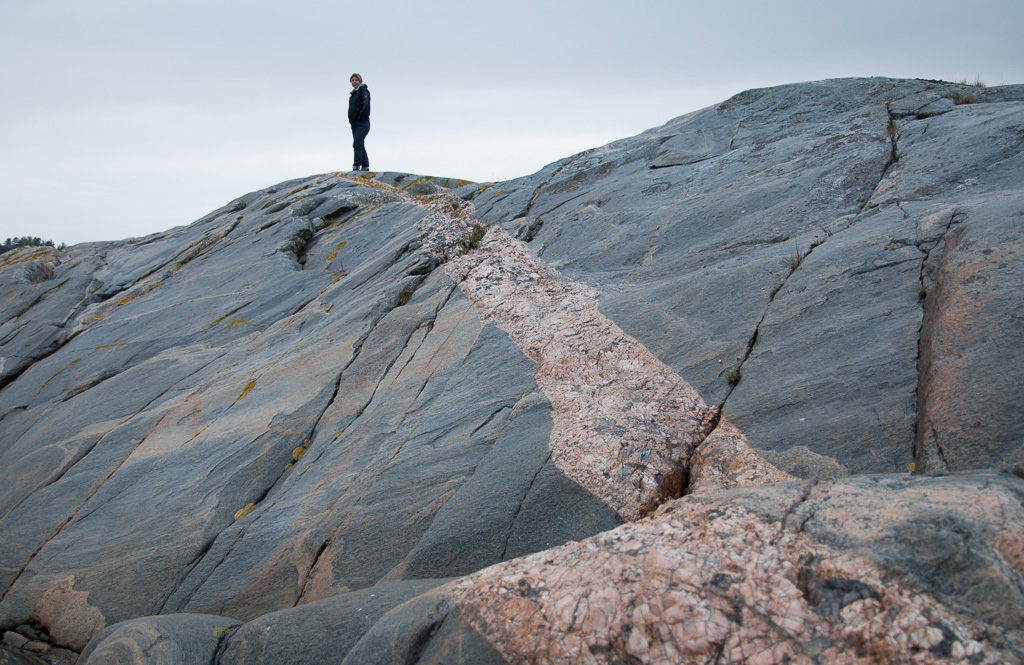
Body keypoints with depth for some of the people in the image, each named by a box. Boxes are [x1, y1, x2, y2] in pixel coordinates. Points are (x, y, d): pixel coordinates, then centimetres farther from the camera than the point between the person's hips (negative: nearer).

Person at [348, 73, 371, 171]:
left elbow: (366, 105, -16)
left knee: (357, 144, -18)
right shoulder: (353, 93, 20)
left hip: (363, 123, -9)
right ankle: (365, 166, 13)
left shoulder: (363, 91, -4)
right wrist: (351, 119, 12)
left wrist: (360, 115, -22)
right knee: (360, 145, 9)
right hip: (354, 123, 9)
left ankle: (356, 166, -21)